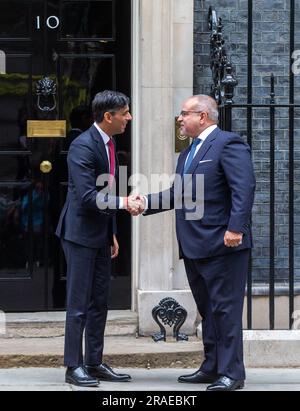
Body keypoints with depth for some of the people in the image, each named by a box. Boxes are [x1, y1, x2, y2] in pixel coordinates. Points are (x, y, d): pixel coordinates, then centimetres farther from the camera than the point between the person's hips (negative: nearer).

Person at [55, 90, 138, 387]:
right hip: (80, 233, -9)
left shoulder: (108, 144, 11)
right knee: (79, 303, -4)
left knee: (99, 302, 11)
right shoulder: (83, 147, -18)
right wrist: (123, 202, -26)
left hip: (100, 235, 9)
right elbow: (87, 196, -24)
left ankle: (94, 363, 18)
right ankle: (74, 367, 2)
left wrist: (112, 233, 18)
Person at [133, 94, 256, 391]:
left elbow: (244, 187, -19)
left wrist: (235, 228, -26)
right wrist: (146, 202, 5)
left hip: (222, 245, -10)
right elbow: (177, 193, 19)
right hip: (194, 247, 10)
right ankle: (212, 367, 21)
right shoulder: (188, 154, 21)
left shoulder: (228, 144, -10)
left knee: (225, 309, -7)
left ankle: (231, 373, -3)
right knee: (207, 310, 14)